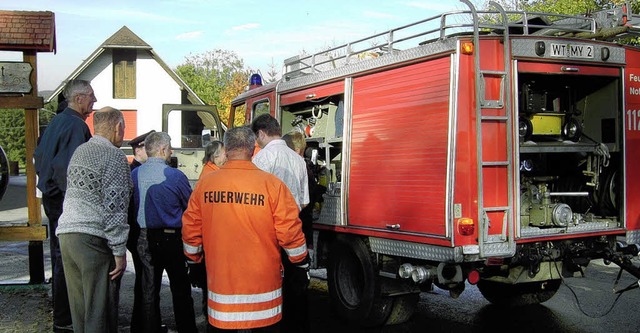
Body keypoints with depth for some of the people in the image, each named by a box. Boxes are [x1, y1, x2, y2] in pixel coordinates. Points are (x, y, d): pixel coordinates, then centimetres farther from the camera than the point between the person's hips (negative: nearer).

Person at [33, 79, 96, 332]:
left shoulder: (57, 121, 13)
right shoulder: (76, 125, -18)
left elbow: (38, 155, 21)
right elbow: (70, 166, -26)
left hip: (51, 197, 10)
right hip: (67, 202, -10)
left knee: (59, 255, 20)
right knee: (66, 259, -4)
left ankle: (60, 309, 33)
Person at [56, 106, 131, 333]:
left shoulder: (79, 152, 17)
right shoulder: (114, 157, -8)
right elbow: (114, 208, -14)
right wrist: (119, 251, -12)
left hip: (66, 234, 8)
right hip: (93, 239, -8)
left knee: (79, 307, 14)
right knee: (100, 310, -2)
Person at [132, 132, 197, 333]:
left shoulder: (134, 174, -4)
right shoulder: (175, 176, -14)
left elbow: (132, 205, 5)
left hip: (145, 238, 4)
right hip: (172, 238, -3)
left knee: (149, 291, 13)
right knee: (181, 290, 9)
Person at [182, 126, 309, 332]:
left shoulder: (204, 184, -4)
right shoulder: (272, 184, -11)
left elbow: (190, 231, 3)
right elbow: (290, 232, -10)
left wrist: (195, 260, 21)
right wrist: (302, 264, 7)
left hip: (220, 283, 2)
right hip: (263, 283, -2)